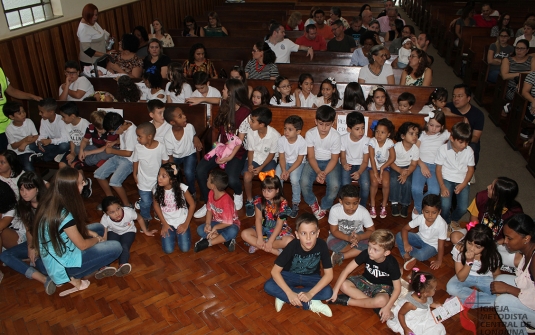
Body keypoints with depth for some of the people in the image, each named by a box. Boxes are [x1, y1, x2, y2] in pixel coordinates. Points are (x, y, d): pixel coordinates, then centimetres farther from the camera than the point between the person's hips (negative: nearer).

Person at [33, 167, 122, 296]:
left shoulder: (50, 202, -7)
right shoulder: (63, 215, -32)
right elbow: (82, 245, -19)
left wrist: (92, 233, 3)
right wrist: (97, 239, 0)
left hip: (55, 252, 8)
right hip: (64, 263, -8)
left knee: (98, 227, 19)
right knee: (116, 248, -8)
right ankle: (74, 278, 7)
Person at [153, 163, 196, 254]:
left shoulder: (182, 188, -23)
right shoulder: (157, 189, -16)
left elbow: (192, 204, -11)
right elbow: (156, 205, 1)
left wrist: (186, 224, -10)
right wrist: (164, 223, -2)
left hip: (182, 221, -1)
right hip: (167, 223, 2)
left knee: (185, 249, -11)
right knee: (168, 250, -11)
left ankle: (178, 233, 20)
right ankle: (172, 233, 20)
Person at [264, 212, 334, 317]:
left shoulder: (321, 245, -27)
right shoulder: (292, 246, -28)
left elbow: (329, 274, -22)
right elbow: (275, 271, -24)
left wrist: (310, 293, -32)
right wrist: (290, 293, -34)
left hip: (311, 277, 1)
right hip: (290, 275, -1)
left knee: (328, 292, -29)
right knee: (268, 286, -28)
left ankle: (283, 298, -20)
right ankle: (310, 304, -24)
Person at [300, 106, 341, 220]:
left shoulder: (336, 136, -18)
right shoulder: (310, 134, -16)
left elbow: (334, 159, -12)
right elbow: (311, 157, -12)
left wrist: (324, 173, -28)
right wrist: (318, 172, -29)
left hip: (329, 162, 0)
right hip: (314, 161, 1)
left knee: (335, 185, -26)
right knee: (304, 182, -25)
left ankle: (324, 207, 4)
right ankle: (313, 203, 8)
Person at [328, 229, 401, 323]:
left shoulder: (391, 264, -26)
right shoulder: (366, 254, -22)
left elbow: (397, 288, -18)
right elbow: (346, 270, -20)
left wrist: (387, 307, -29)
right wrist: (335, 291, -25)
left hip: (382, 287, -3)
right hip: (366, 281, 3)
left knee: (382, 301, -38)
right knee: (344, 285, -25)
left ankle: (347, 301, -20)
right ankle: (374, 304, -21)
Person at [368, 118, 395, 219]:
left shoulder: (389, 143, -12)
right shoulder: (372, 141, -16)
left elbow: (393, 157, -9)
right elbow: (372, 158, -17)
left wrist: (382, 167, -18)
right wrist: (375, 173, -21)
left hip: (385, 166, 1)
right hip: (373, 166, -1)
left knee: (386, 183, -21)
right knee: (374, 182, -24)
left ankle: (384, 206, 1)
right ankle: (372, 206, -5)